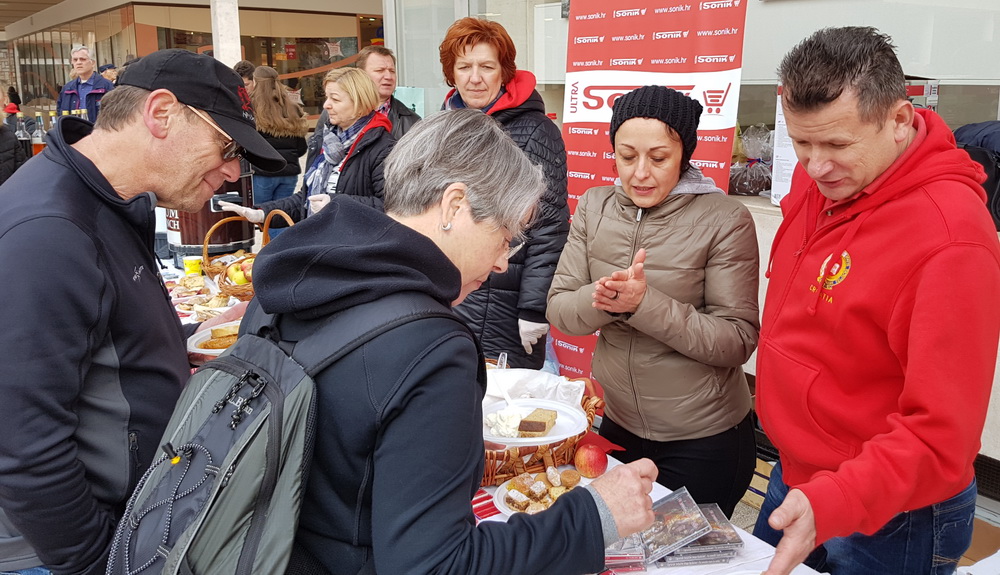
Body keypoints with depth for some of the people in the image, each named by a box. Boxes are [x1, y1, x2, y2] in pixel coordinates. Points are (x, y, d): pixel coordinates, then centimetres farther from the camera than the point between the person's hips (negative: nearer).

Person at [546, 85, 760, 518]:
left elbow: (738, 341, -18)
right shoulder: (594, 207, -2)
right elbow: (558, 309, -5)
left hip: (704, 440, -4)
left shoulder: (724, 219, -16)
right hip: (617, 425, 4)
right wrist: (600, 301, -27)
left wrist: (645, 303, -31)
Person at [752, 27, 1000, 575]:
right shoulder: (817, 179, -6)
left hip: (887, 520, -7)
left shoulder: (950, 241, -28)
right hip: (793, 477, 7)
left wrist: (832, 504, -38)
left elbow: (940, 439, -26)